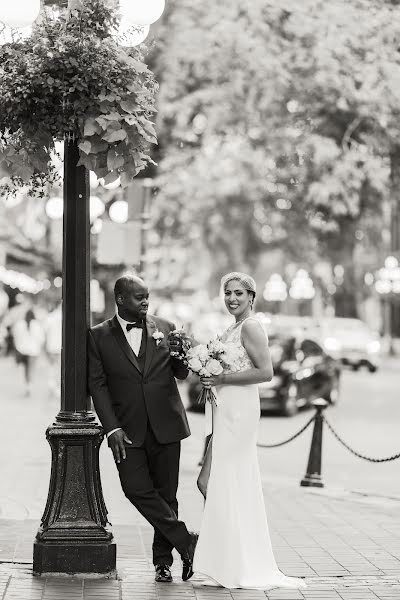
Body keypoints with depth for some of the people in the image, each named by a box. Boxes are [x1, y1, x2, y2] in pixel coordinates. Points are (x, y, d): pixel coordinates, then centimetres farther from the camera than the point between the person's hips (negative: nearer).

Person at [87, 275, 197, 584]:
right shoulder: (99, 336, 2)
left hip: (166, 425, 1)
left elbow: (182, 373, 10)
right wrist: (112, 428, -10)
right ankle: (187, 541, -3)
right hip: (127, 430, -1)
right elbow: (97, 384, -1)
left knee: (166, 494, 4)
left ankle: (163, 560, 15)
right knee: (137, 489, -14)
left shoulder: (165, 328, 8)